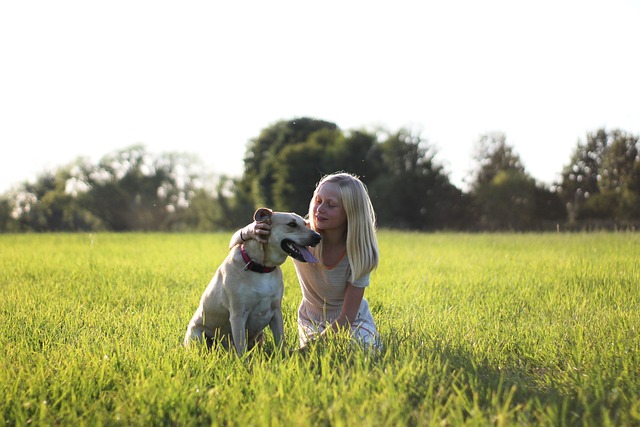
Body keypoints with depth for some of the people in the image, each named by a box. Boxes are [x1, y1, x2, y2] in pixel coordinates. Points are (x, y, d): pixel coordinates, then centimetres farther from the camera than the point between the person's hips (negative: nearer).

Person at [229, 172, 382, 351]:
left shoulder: (359, 252, -26)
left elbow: (346, 317, -22)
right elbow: (235, 245, -18)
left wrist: (310, 347, -31)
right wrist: (248, 231, -42)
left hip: (354, 322, -1)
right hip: (311, 321, 1)